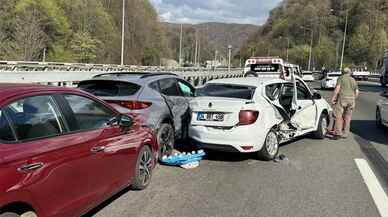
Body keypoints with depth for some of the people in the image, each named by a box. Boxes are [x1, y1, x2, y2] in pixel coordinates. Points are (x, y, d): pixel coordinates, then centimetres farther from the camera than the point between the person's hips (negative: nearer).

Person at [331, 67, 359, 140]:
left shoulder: (341, 78, 3)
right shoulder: (353, 80, 17)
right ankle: (345, 134, 13)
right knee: (347, 118, 10)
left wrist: (333, 97, -9)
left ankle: (338, 133, -12)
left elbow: (337, 88, -10)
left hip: (342, 99, -5)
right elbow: (357, 92, 12)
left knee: (338, 116, -5)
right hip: (351, 100, 5)